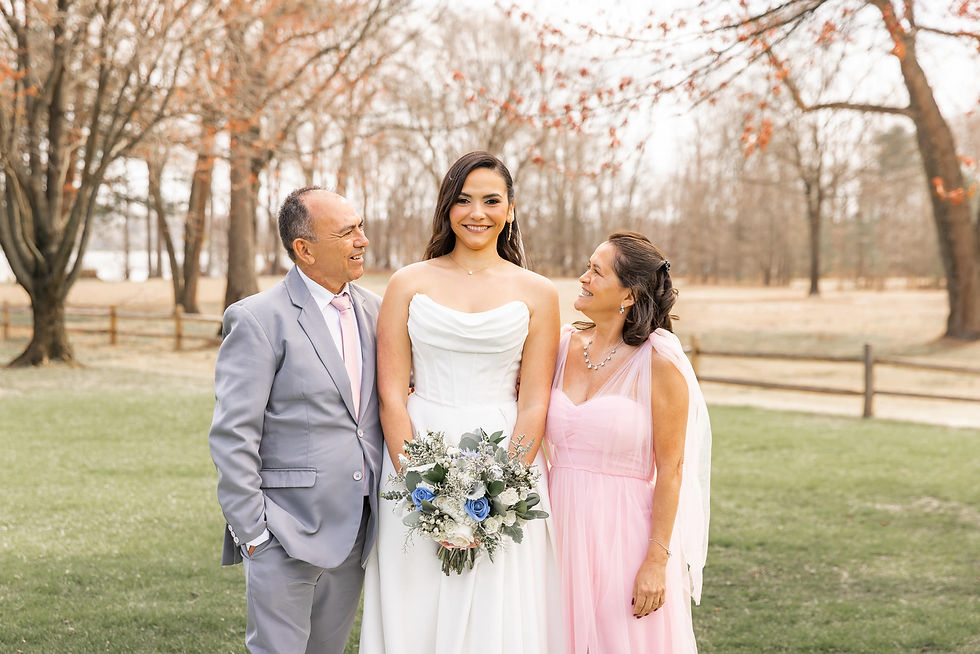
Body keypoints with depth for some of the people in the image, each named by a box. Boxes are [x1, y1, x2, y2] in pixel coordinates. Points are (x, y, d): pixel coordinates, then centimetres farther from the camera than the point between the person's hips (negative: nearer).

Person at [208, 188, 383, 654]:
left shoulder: (374, 310, 10)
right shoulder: (259, 319, -10)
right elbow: (232, 437, -12)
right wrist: (251, 532, -13)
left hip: (355, 533, 6)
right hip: (286, 532, -6)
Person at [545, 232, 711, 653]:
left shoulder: (659, 361, -12)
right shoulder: (564, 344, 4)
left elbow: (670, 468, -11)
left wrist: (657, 560, -13)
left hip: (626, 529, -5)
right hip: (564, 524, 5)